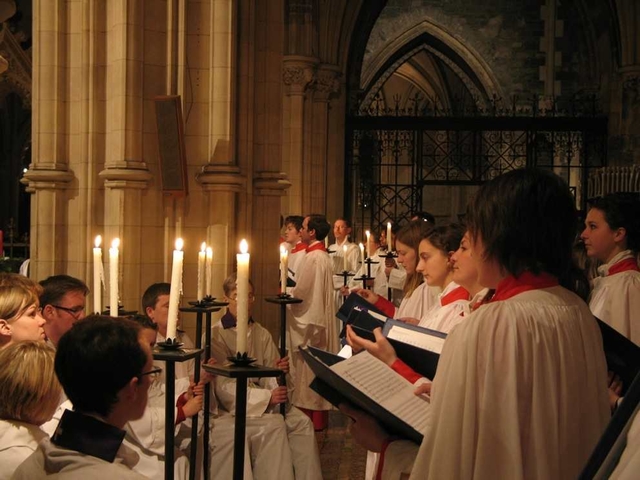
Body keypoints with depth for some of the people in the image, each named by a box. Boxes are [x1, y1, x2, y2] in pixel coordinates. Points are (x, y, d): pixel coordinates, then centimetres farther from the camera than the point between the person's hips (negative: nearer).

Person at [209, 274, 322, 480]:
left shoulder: (262, 334, 12)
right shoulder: (215, 336, -7)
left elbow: (267, 379, 7)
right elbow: (223, 386, -14)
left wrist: (278, 371, -17)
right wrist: (266, 397, -23)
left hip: (262, 400, 5)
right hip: (231, 406, -5)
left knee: (302, 422, -19)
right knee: (274, 424, -29)